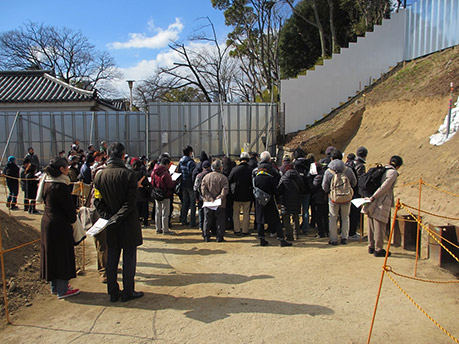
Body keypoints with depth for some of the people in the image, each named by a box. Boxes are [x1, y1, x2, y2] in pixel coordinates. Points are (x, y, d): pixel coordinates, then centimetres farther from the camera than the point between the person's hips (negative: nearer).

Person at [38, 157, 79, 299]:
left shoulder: (47, 182, 6)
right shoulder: (60, 186, -22)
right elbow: (69, 207, -17)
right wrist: (73, 219, 1)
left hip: (47, 222, 9)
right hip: (60, 225, -9)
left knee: (52, 254, 18)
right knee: (62, 255, 2)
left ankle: (55, 287, 32)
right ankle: (62, 290, 12)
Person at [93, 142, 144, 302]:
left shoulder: (99, 175, 0)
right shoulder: (128, 174, -15)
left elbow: (97, 200, -2)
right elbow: (131, 201, -19)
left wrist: (108, 216, -5)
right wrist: (118, 217, -15)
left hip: (110, 226, 5)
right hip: (128, 223, -4)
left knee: (111, 258, 14)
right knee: (129, 258, 7)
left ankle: (113, 292, 23)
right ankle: (128, 292, 16)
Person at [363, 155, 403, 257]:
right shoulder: (393, 172, -6)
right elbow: (384, 187, -16)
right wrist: (373, 197, -15)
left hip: (373, 203, 8)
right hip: (381, 204, -8)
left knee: (372, 226, 14)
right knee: (380, 227, 1)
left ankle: (371, 247, 25)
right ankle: (378, 250, 8)